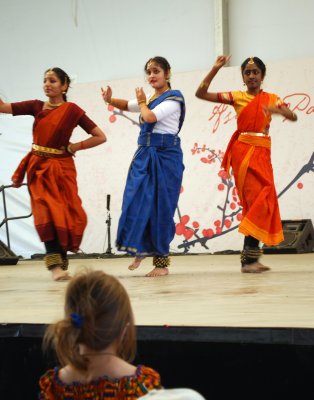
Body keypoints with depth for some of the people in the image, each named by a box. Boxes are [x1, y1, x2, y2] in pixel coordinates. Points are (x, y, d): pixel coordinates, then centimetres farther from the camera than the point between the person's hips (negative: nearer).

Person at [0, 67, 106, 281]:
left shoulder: (72, 110, -4)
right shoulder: (37, 106, 6)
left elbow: (100, 137, -5)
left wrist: (73, 147, -6)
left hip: (61, 169, -1)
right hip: (38, 168, 2)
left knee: (65, 214, 1)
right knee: (47, 213, -12)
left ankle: (61, 261, 15)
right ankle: (56, 265, -17)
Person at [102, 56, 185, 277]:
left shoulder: (173, 99, -7)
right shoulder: (150, 99, 16)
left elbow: (149, 117, -19)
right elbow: (127, 106, 26)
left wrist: (143, 102, 1)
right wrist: (109, 99, 5)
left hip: (165, 156, -7)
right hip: (144, 155, 7)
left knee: (160, 207, -4)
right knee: (135, 202, -3)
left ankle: (162, 262, 3)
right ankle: (140, 249, 13)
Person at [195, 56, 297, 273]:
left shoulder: (272, 98, 12)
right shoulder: (237, 97, 3)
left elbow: (293, 116, -3)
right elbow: (201, 93, -3)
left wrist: (278, 110, -23)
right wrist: (215, 69, -11)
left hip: (262, 153, 4)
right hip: (243, 151, -4)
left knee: (261, 201, 3)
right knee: (257, 199, -12)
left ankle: (250, 257, 9)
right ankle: (249, 257, -12)